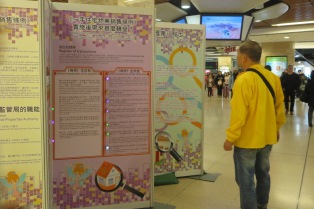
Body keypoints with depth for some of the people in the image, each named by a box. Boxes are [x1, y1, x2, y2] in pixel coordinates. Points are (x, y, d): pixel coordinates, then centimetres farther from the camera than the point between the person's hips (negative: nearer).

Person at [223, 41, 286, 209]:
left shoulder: (244, 79, -20)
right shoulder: (273, 77, 1)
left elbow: (238, 113, -23)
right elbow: (279, 107, 9)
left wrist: (230, 138, -15)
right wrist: (276, 128, 22)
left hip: (247, 139, -8)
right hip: (267, 137, 8)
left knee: (246, 179, 3)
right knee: (263, 173, 22)